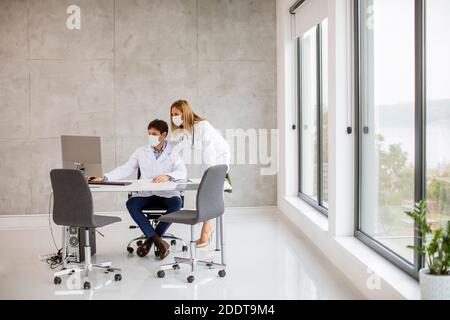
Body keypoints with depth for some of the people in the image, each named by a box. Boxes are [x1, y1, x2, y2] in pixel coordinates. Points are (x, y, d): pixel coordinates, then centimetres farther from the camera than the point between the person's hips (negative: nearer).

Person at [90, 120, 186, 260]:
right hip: (147, 194, 3)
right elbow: (125, 169, 5)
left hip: (168, 194, -3)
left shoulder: (173, 152, 1)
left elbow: (182, 172, -13)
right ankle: (159, 241, -25)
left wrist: (168, 176, -35)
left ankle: (150, 240, -18)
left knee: (175, 204, -34)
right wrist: (105, 178, -9)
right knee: (131, 203, -26)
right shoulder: (141, 152, 10)